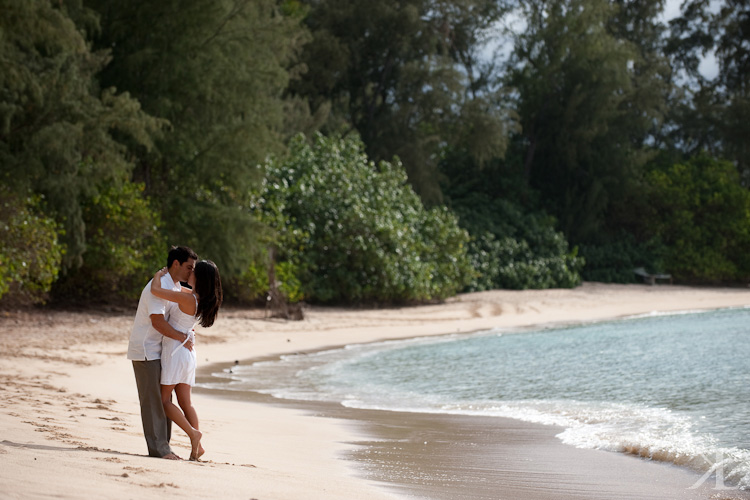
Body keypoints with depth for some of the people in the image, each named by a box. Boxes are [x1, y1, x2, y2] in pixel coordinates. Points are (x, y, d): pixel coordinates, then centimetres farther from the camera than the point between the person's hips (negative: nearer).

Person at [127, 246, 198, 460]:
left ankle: (163, 446, 14)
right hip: (146, 350, -10)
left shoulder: (176, 287, 12)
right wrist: (182, 338, -18)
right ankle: (157, 447, -7)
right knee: (152, 400, -8)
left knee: (163, 400, 10)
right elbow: (157, 322, -26)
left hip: (159, 350, 10)